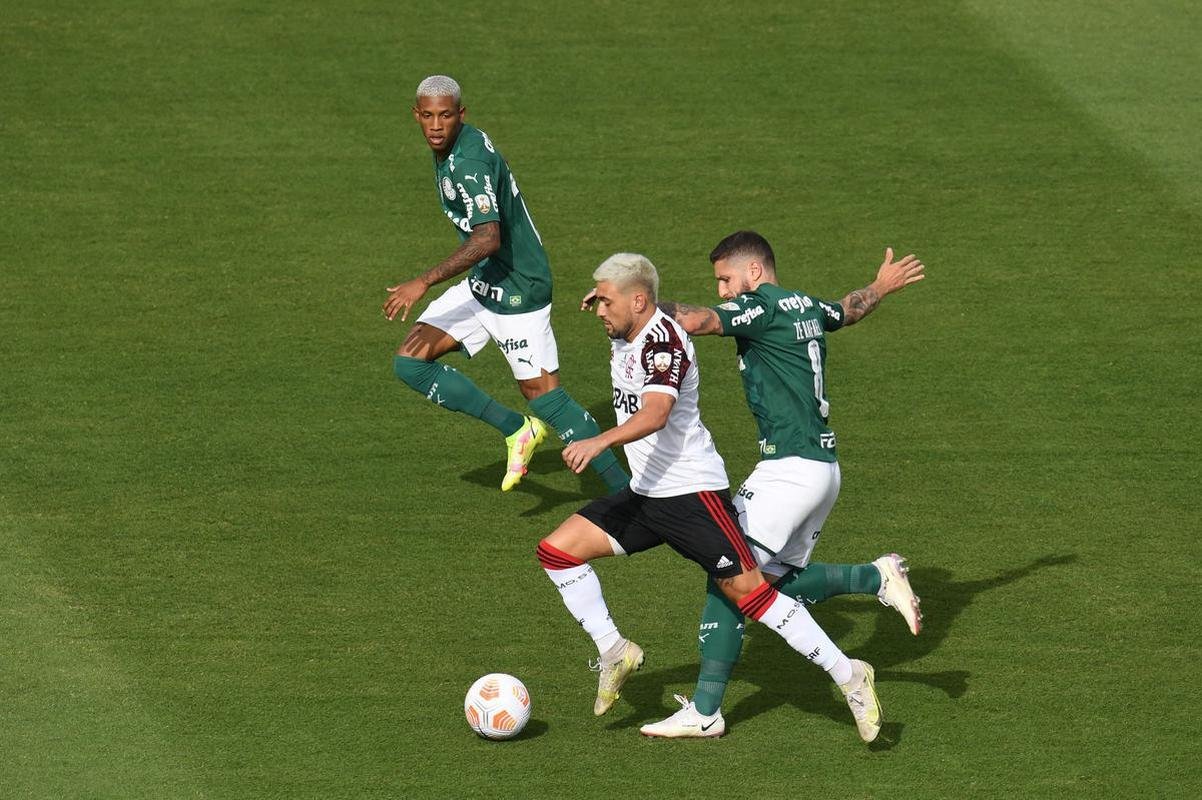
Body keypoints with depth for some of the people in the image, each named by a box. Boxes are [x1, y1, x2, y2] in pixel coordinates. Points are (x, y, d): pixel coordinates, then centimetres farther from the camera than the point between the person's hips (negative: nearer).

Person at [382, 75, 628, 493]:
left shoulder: (469, 163, -25)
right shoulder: (450, 149, 5)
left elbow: (488, 239, -36)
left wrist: (423, 282, -38)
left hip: (516, 290, -9)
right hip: (481, 283, 9)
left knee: (542, 394, -5)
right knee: (410, 362, 0)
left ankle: (626, 490, 6)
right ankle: (516, 429, 6)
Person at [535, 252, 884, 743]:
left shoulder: (663, 340, -19)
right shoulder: (625, 339, 9)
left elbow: (656, 412, -36)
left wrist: (600, 442, -48)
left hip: (692, 490, -9)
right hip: (645, 494, 9)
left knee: (747, 591, -10)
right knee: (557, 550, 0)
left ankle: (848, 675, -1)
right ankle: (615, 652, 10)